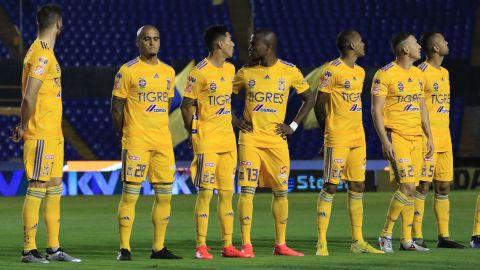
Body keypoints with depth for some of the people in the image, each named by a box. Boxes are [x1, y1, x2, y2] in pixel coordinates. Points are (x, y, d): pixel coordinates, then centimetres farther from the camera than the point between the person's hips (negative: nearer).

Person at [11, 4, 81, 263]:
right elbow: (29, 97, -21)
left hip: (53, 134, 10)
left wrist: (24, 126, 11)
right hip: (41, 135, -10)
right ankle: (29, 250, -4)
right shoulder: (42, 54, -16)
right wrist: (24, 127, -9)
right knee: (37, 188, -6)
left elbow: (31, 97, 18)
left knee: (54, 188, 11)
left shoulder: (44, 52, 16)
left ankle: (54, 248, 16)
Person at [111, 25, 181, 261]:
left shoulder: (168, 72, 12)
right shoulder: (128, 71, -5)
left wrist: (156, 128, 15)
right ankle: (124, 249, -4)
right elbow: (116, 108, -2)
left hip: (163, 142, 6)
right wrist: (127, 134, 0)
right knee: (130, 194, -7)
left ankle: (158, 248, 14)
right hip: (135, 143, -6)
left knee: (165, 195, 6)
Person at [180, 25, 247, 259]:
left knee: (227, 192, 7)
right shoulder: (199, 73, -11)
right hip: (206, 141, -7)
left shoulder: (230, 69, 12)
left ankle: (227, 245, 11)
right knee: (205, 192, -8)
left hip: (228, 140, 7)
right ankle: (201, 246, -6)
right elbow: (186, 106, -7)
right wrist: (194, 132, -5)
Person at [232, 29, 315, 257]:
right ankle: (246, 245, -5)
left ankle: (280, 245, 13)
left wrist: (293, 125, 1)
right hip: (250, 138, 0)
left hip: (277, 140, 0)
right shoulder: (246, 73, 2)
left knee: (281, 191, 4)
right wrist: (235, 121, -1)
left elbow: (309, 98, 9)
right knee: (247, 190, -7)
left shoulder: (289, 72, 0)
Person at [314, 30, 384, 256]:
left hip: (358, 137, 8)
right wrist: (328, 130, -5)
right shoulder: (332, 70, -10)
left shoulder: (360, 72, 15)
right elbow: (319, 104, -9)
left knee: (358, 187, 8)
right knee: (330, 186, -8)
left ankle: (357, 241, 13)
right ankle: (321, 242, -7)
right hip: (337, 139, -8)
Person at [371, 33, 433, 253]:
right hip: (396, 136, -7)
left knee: (410, 188, 7)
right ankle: (386, 235, -4)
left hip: (416, 136, 7)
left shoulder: (418, 75, 14)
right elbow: (376, 110, -10)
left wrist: (429, 137, 15)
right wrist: (384, 141, -16)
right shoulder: (385, 75, -9)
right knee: (407, 186, -15)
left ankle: (407, 240, 11)